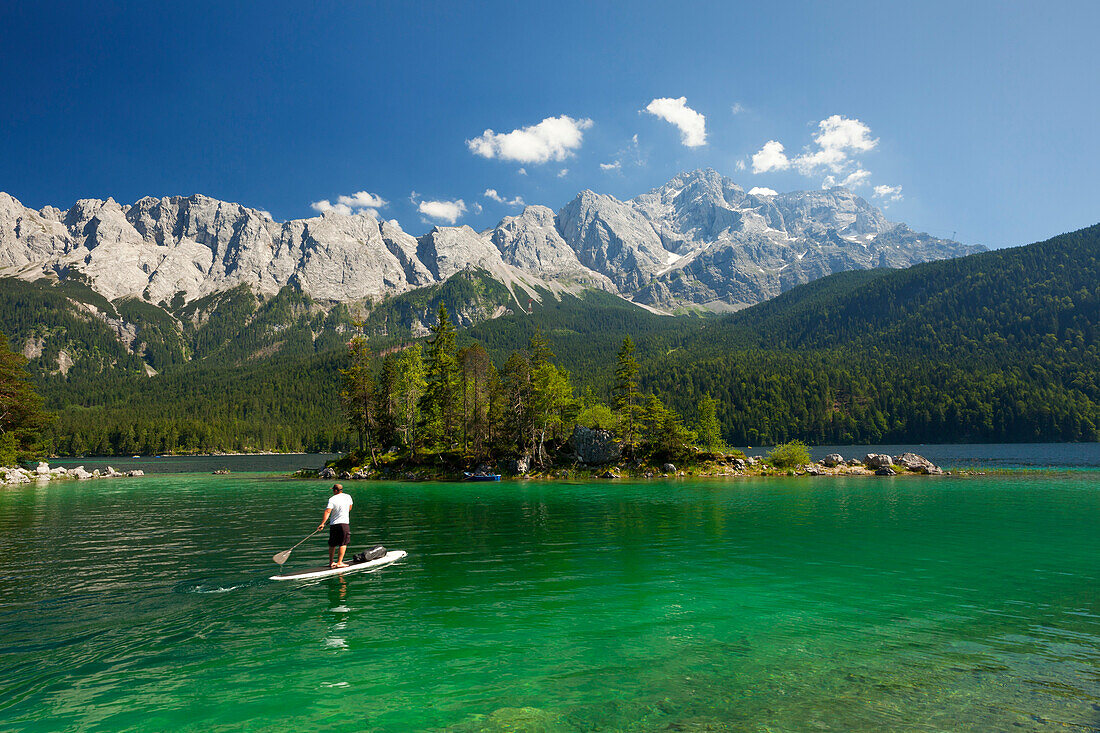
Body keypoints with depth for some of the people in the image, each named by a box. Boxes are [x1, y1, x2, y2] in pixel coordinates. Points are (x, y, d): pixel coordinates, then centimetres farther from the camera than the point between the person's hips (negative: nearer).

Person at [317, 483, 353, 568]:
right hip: (344, 523, -1)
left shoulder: (332, 499, -3)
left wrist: (322, 523, -19)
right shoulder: (348, 497, 5)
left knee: (332, 544, 12)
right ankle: (339, 562, -5)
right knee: (343, 544, 1)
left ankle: (331, 562, 20)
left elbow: (327, 511, -15)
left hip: (333, 524, 1)